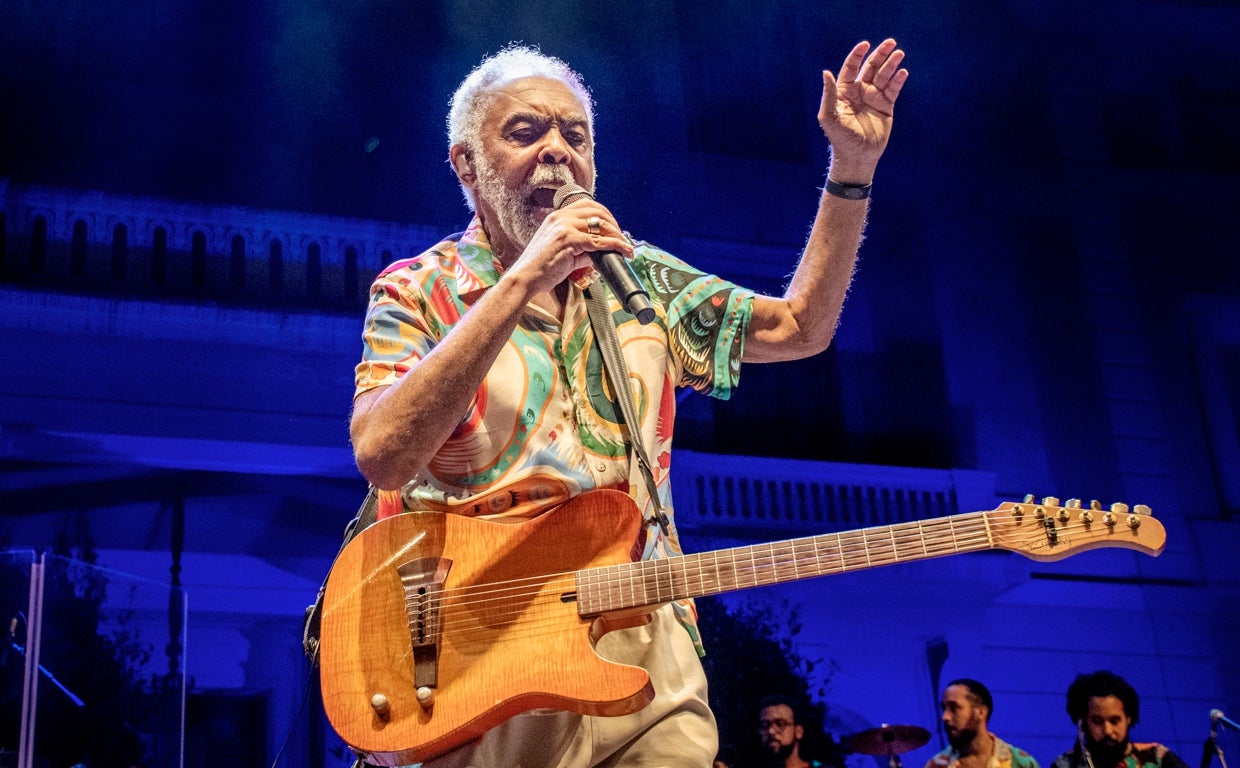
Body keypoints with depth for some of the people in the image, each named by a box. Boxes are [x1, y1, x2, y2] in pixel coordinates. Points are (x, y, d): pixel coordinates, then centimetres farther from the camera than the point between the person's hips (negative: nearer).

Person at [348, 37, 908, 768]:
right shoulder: (418, 291, 0)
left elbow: (799, 327, 18)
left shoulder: (639, 276, 15)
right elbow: (383, 456, -18)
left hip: (648, 650, 4)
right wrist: (522, 283, -19)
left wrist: (854, 168, 9)